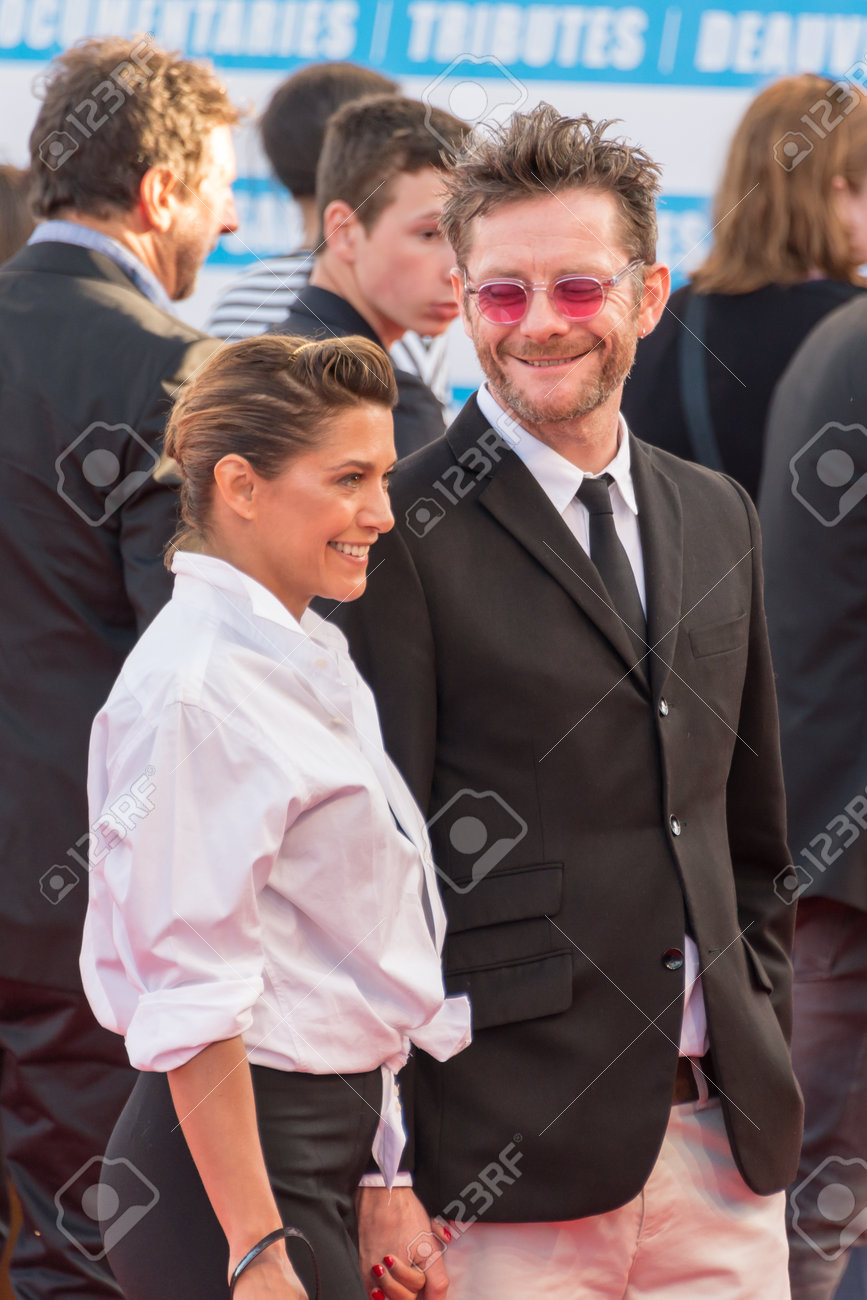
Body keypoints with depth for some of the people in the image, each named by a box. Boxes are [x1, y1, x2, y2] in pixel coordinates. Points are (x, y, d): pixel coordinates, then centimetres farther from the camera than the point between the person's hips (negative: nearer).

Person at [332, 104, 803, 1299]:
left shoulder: (716, 519, 14)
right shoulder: (404, 533, -7)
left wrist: (767, 1079, 15)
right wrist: (382, 1169, -13)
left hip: (723, 1149, 6)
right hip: (510, 1156, -6)